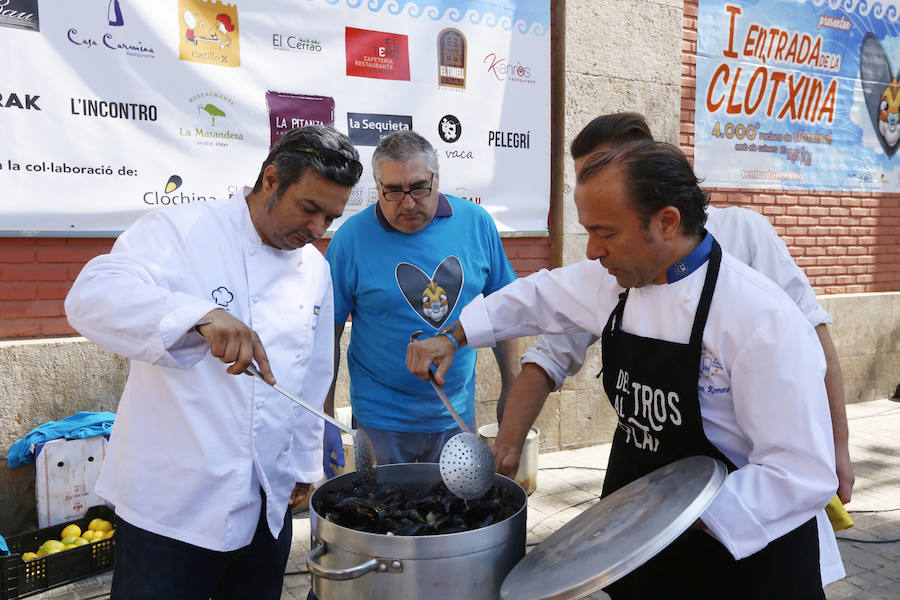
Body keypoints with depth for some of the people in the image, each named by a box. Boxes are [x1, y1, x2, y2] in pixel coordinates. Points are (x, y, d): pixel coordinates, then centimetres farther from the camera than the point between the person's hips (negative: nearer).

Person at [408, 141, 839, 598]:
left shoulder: (764, 320, -27)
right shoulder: (616, 280, -5)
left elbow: (804, 474, -27)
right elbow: (538, 296, 12)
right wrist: (452, 338, 5)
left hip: (740, 553, -5)